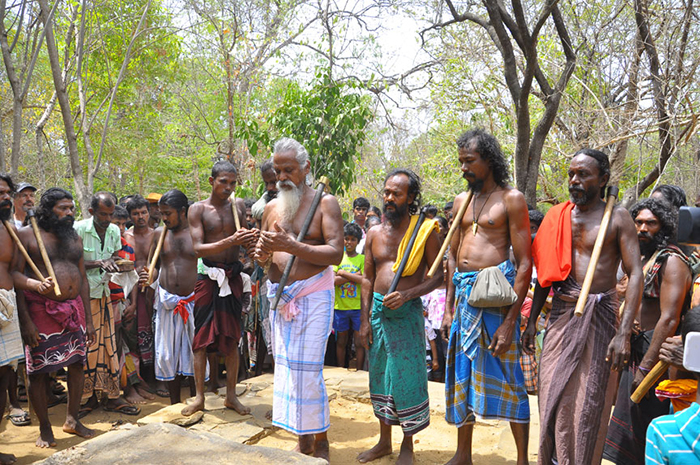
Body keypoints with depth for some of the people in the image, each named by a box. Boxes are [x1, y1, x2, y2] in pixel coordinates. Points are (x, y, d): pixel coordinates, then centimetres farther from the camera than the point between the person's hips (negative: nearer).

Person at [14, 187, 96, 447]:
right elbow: (15, 275, -9)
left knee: (78, 363, 9)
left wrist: (88, 318, 11)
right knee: (38, 370, 1)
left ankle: (72, 419, 25)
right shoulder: (26, 235, -3)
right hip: (41, 310, -5)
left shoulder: (75, 238, 13)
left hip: (74, 309, 5)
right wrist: (25, 320, -17)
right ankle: (45, 428, 16)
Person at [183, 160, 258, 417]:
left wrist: (250, 239, -19)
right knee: (201, 338, 2)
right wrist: (230, 241, -26)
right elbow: (198, 248, -12)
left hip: (233, 277, 3)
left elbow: (245, 242, 6)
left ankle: (231, 395, 18)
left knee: (232, 338, 7)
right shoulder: (198, 209, -2)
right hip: (208, 277, -2)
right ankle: (199, 397, 13)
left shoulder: (239, 205, 6)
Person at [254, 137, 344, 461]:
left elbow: (335, 253, -14)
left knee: (307, 371, -7)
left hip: (312, 294, -5)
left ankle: (320, 442, 11)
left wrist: (290, 246, -23)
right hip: (278, 296, 6)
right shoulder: (271, 207, 12)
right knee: (286, 369, 8)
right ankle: (303, 441, 22)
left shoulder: (325, 202, -4)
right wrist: (262, 254, -6)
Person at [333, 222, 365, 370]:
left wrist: (343, 273, -10)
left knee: (359, 342, 3)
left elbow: (365, 281, -14)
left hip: (358, 307, -2)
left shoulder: (363, 259, 1)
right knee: (341, 341, 11)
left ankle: (359, 372, 13)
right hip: (340, 306, 2)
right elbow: (333, 280, -7)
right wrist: (354, 276, -13)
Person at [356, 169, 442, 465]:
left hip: (407, 313, -4)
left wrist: (406, 295, -20)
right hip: (377, 310, 5)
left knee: (407, 377, 1)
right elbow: (368, 278, 10)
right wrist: (365, 320, 5)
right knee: (379, 376, 12)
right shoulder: (375, 233, 8)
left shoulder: (425, 231, -5)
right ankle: (384, 441, 29)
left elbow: (437, 276, -6)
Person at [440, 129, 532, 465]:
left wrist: (510, 321, -15)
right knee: (461, 374, 13)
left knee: (507, 377, 0)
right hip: (463, 293, 6)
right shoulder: (461, 201, 14)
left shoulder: (510, 199, -5)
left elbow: (525, 263, -9)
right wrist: (448, 307, 12)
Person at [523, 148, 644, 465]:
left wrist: (624, 333, -17)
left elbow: (635, 275, -8)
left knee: (590, 401, 4)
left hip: (599, 316, -3)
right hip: (561, 314, 3)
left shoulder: (617, 218, -2)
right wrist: (531, 321, 10)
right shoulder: (557, 217, 9)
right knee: (553, 397, 6)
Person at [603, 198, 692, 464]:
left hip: (656, 353, -9)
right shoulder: (643, 259, 14)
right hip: (636, 352, 9)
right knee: (630, 423, 16)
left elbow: (669, 320, -22)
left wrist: (646, 367, -23)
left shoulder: (671, 261, -14)